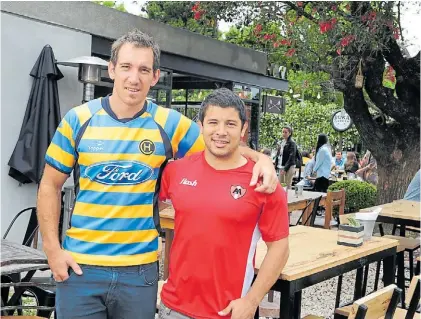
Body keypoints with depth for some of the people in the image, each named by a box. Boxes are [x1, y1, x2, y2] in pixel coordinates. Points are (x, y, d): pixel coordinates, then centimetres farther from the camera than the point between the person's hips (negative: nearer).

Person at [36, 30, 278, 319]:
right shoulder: (79, 119, -3)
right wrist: (52, 248, -2)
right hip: (80, 266, 0)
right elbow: (50, 186, 3)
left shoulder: (169, 124, -4)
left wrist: (260, 158, -10)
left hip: (140, 268, 1)